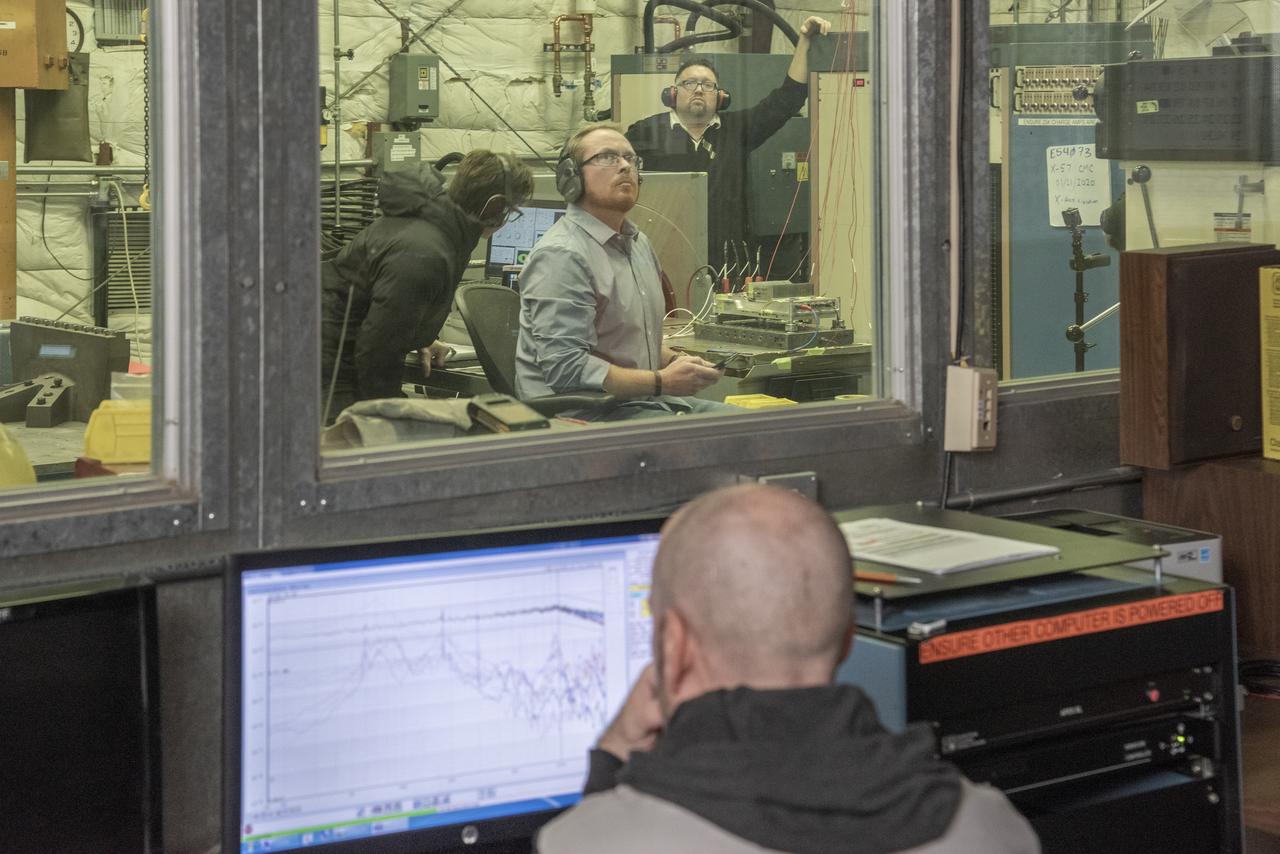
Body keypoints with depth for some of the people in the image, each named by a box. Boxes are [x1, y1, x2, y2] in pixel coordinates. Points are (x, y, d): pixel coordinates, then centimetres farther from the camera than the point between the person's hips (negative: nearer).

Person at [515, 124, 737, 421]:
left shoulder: (638, 243, 18)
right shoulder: (560, 255, -14)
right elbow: (566, 369, -21)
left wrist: (675, 361, 6)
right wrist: (662, 382, -19)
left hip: (641, 402, 9)